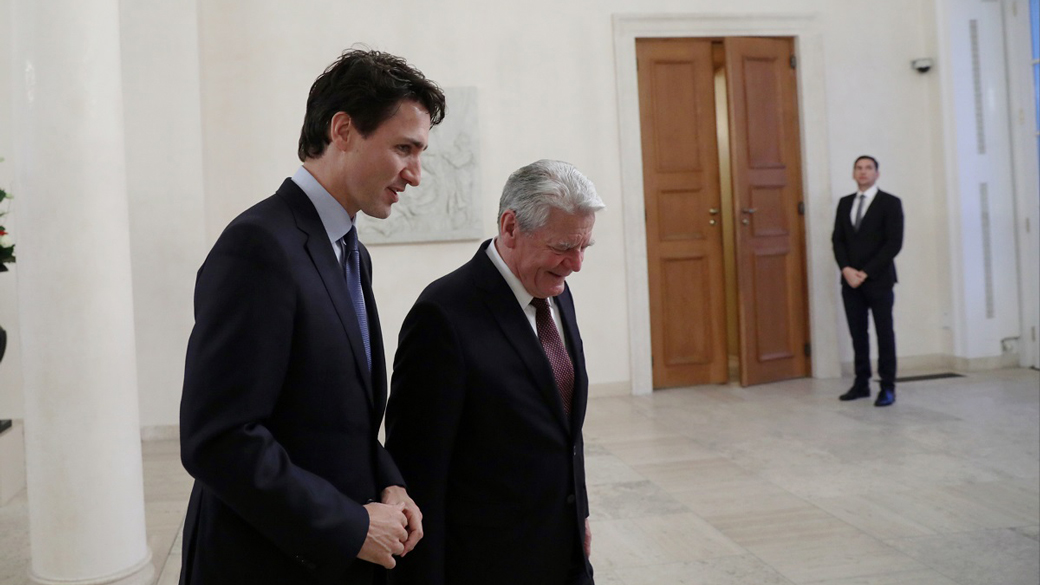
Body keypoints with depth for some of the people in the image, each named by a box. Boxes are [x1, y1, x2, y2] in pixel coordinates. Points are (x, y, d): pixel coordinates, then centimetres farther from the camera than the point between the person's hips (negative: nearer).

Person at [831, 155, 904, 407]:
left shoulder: (890, 203, -1)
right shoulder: (844, 203, 14)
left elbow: (894, 243, -8)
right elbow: (837, 239, 10)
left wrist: (866, 272, -13)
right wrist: (846, 269, -7)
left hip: (878, 279, -4)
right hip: (850, 280, 4)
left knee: (884, 333, -1)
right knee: (858, 333, 6)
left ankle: (887, 387, 2)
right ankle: (861, 383, 12)